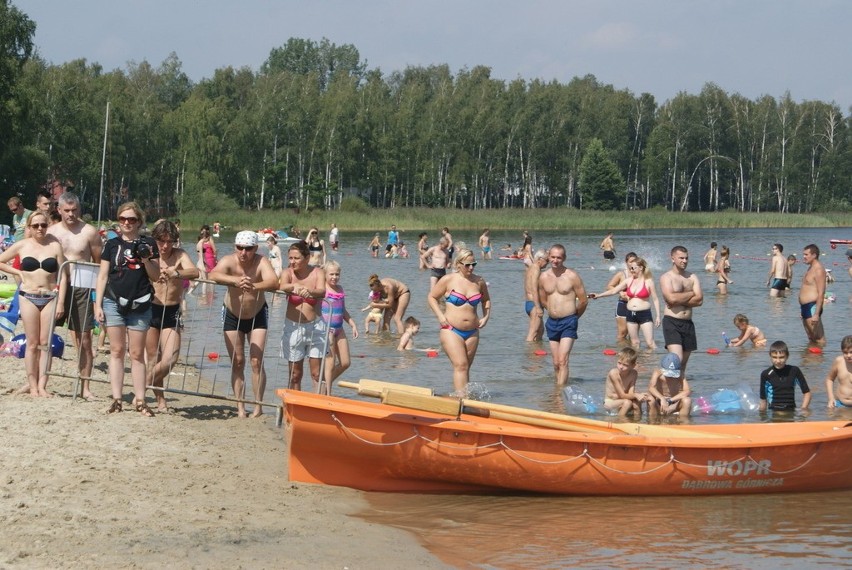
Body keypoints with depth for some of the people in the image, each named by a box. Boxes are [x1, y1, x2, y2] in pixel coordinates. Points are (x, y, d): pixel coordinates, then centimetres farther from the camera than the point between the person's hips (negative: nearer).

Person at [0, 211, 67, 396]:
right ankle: (32, 384, 4)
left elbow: (62, 275, 0)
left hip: (50, 297, 0)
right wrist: (17, 272, 2)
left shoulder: (55, 246, 1)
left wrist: (61, 302, -5)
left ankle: (41, 385, 0)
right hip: (28, 297, 0)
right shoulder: (22, 246, 3)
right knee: (32, 343, 1)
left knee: (45, 343, -1)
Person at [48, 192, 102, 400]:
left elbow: (100, 264, 1)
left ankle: (85, 387, 8)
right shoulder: (51, 232, 7)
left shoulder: (89, 232, -1)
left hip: (80, 289, -3)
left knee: (84, 340, 0)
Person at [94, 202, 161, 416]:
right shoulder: (112, 245, 6)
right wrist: (98, 305, 1)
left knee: (137, 353, 3)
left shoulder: (148, 244, 5)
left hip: (140, 304, 0)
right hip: (114, 302, 0)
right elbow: (102, 276, 7)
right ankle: (116, 398, 4)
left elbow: (155, 276, 5)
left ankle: (139, 400, 5)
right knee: (117, 350, 2)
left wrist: (147, 259, -13)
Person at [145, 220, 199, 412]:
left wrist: (175, 273, -44)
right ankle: (160, 399, 19)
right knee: (153, 359, 5)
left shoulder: (179, 256, -7)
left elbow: (194, 272, -24)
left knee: (169, 359, -12)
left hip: (171, 313, -1)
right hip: (151, 310, 1)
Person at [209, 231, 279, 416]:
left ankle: (258, 406, 0)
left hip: (257, 315, -1)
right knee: (237, 363, 4)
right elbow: (213, 275, -42)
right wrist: (236, 280, -59)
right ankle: (240, 407, 8)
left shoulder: (262, 262, -24)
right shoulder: (229, 261, -22)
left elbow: (274, 283, -42)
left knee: (256, 362, -8)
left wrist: (253, 286, -61)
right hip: (232, 316, 1)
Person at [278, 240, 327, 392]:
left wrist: (310, 291, -48)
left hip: (315, 327, -1)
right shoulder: (288, 273, -5)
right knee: (295, 375, 8)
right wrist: (294, 286, -50)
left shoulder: (318, 273, -6)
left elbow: (322, 291, -25)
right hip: (293, 327, 1)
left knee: (317, 374, -3)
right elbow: (282, 286, -27)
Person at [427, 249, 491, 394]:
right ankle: (461, 396, -23)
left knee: (466, 367, 9)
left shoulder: (479, 282, 7)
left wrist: (486, 316, 9)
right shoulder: (449, 280, -4)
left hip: (472, 332, 5)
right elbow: (432, 297, 5)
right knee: (460, 365, -17)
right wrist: (440, 316, -8)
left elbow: (486, 300, 25)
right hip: (451, 330, -5)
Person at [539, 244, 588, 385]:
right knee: (556, 363, 8)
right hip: (552, 322, 5)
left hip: (568, 322, -5)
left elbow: (583, 301, -2)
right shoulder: (544, 277, 5)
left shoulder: (572, 276, -8)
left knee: (563, 361, -15)